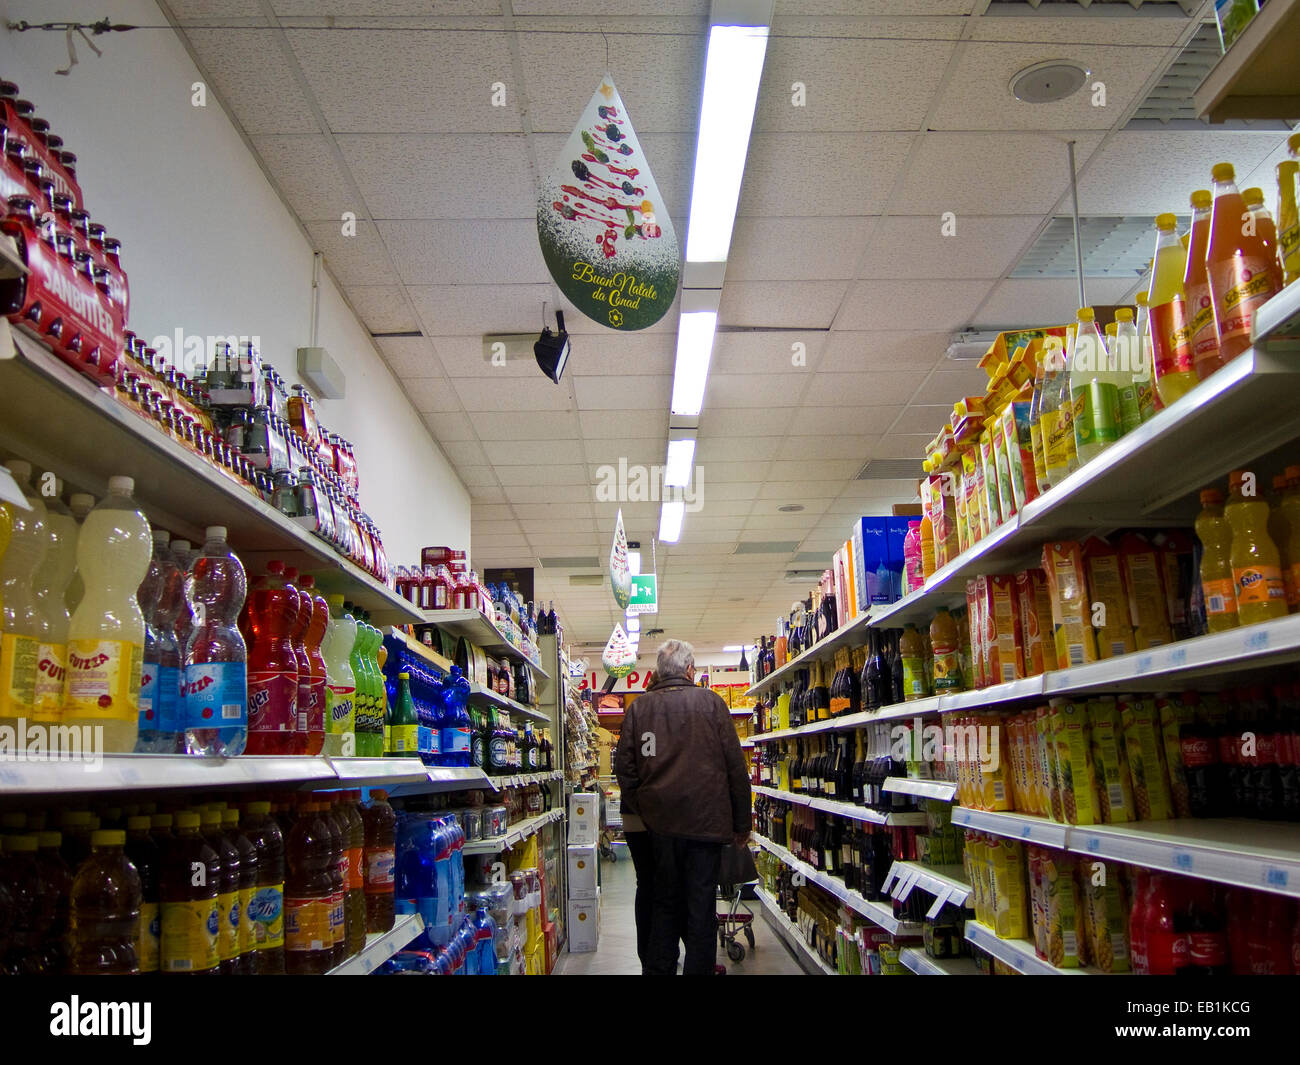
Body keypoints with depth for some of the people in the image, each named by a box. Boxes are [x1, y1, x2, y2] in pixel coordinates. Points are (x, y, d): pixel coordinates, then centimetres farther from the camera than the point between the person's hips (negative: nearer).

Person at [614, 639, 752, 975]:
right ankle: (698, 969, 9)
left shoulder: (639, 706, 3)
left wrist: (642, 811, 12)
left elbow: (624, 765, 3)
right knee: (701, 903, 5)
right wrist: (742, 822, 3)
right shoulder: (710, 702, -4)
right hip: (706, 820, -3)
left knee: (665, 900, 15)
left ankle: (659, 968, 21)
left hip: (660, 822, 3)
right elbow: (735, 765, -4)